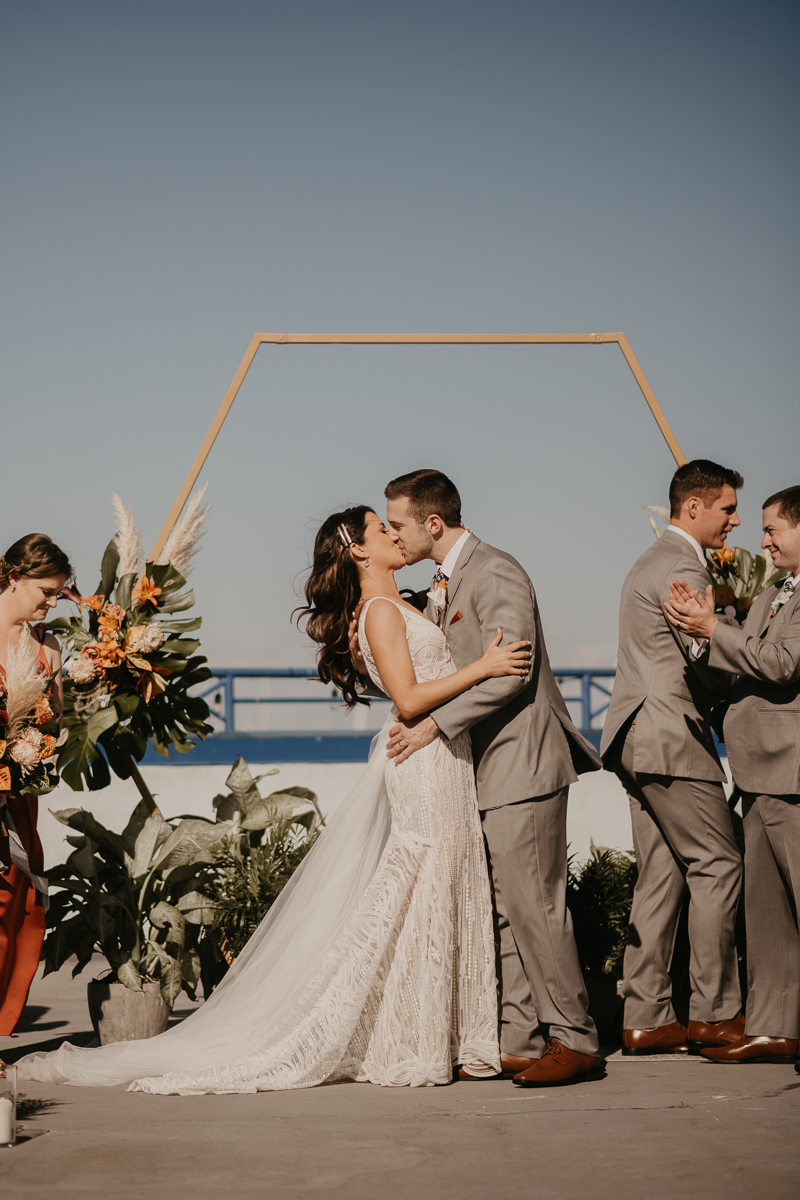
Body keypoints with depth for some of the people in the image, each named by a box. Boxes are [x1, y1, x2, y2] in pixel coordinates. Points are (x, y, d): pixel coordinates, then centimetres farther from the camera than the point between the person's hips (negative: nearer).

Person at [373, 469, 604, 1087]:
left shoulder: (494, 574, -14)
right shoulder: (444, 586, 18)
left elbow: (510, 671, -22)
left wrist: (435, 725, -19)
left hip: (522, 764, -10)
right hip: (490, 769, 10)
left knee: (535, 906, -8)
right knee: (504, 911, 10)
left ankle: (576, 1042, -1)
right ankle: (520, 1042, 14)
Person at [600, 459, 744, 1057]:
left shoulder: (654, 561, 21)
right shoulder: (682, 568, -12)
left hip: (640, 738, 10)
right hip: (671, 738, -10)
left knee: (663, 875, 8)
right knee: (717, 865, -5)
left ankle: (646, 1018, 7)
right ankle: (716, 1013, -1)